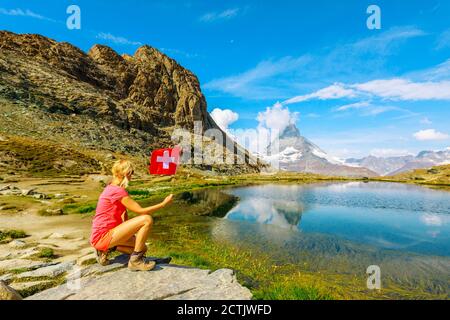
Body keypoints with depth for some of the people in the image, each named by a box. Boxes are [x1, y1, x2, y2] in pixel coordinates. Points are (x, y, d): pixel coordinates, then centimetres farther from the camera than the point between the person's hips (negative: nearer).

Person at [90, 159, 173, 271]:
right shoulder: (117, 191, -21)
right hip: (102, 236, -10)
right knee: (147, 219, -24)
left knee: (142, 248, 16)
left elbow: (124, 214, 10)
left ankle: (107, 248, 13)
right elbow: (140, 211, -22)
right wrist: (163, 204, -15)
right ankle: (135, 261, -12)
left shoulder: (112, 187, 10)